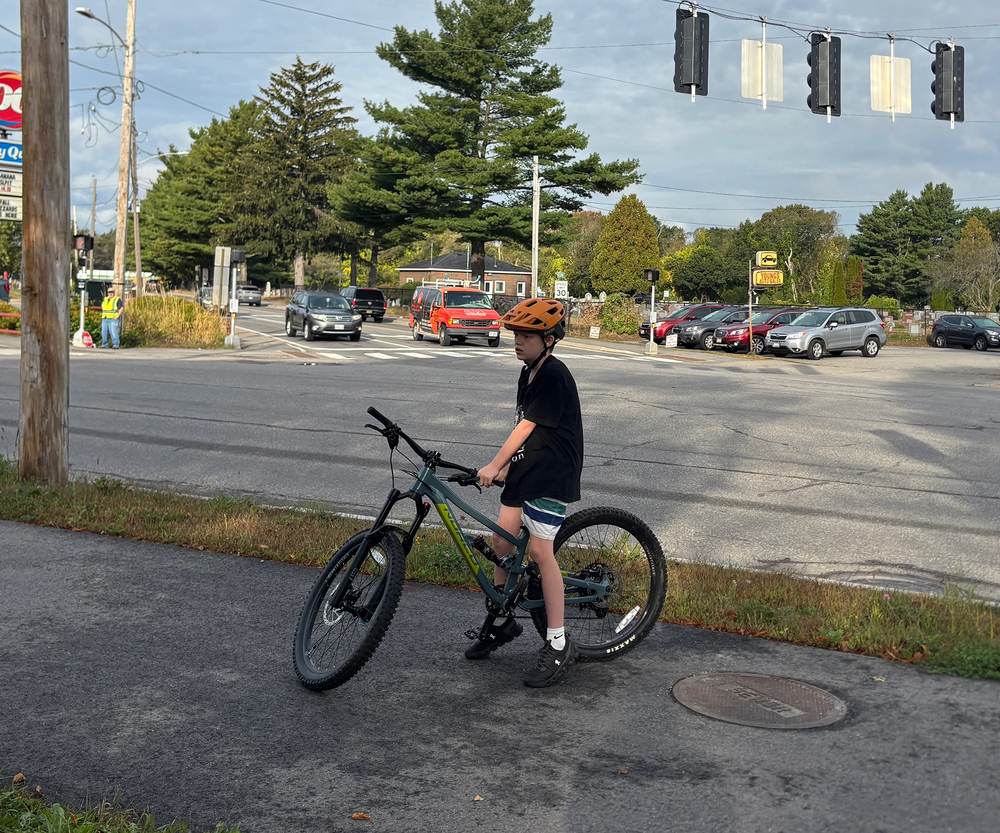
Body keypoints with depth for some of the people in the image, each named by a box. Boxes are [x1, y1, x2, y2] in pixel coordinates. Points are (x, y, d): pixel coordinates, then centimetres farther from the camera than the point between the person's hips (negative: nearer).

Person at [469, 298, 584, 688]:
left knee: (540, 551, -11)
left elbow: (527, 425, -21)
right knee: (502, 540, 10)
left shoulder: (554, 375, -17)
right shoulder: (528, 373, 12)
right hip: (524, 471, 9)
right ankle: (503, 621, 28)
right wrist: (508, 466, 17)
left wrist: (494, 465, -23)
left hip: (551, 476, -9)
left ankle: (558, 644, -3)